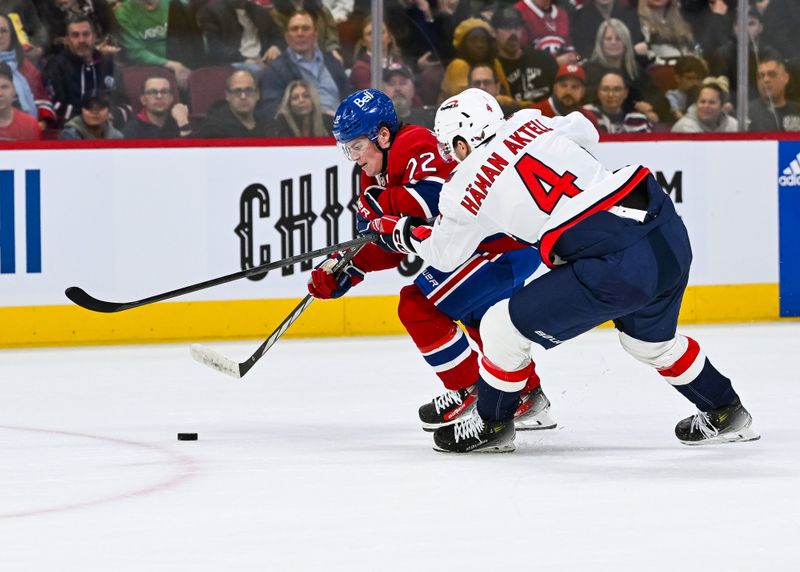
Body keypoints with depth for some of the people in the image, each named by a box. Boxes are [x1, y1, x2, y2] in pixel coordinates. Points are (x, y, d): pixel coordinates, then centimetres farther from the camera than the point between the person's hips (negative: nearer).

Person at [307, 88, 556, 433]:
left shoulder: (416, 146, -19)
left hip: (503, 245, -11)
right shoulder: (377, 173, 13)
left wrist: (378, 203, -22)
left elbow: (434, 197, -36)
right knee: (483, 321, 29)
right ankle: (529, 398, 39)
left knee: (418, 306, -11)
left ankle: (468, 391, 0)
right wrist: (343, 270, 2)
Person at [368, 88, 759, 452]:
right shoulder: (528, 122, 14)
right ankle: (724, 413, 46)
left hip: (616, 268, -7)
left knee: (504, 327, 9)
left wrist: (396, 230, 37)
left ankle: (491, 425, 25)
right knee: (652, 340, 34)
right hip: (671, 236, 7)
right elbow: (585, 133, 35)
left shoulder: (466, 189, 2)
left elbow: (443, 254, 20)